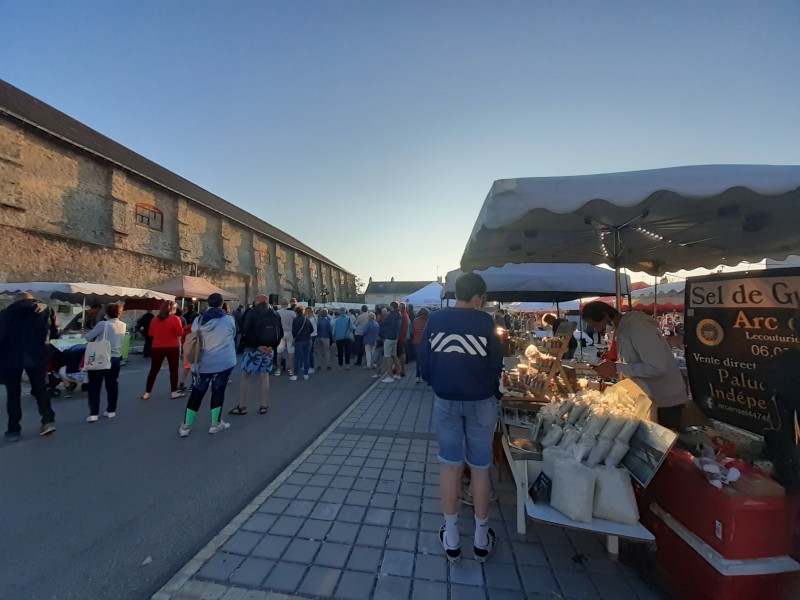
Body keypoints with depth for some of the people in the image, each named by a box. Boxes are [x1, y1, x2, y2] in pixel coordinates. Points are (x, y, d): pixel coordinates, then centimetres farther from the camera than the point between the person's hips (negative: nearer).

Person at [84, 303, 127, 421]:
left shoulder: (103, 324, -13)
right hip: (115, 358, 4)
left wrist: (96, 339, 11)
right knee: (112, 385, 13)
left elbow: (88, 337, -7)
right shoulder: (124, 326, 3)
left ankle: (94, 413, 4)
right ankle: (111, 411, 18)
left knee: (95, 386, 5)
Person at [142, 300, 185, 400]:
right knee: (173, 370, 5)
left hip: (157, 347, 4)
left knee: (154, 370, 12)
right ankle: (174, 392, 10)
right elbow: (180, 333, -9)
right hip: (172, 348, -4)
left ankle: (147, 393, 15)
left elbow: (151, 334, 12)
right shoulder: (175, 319, -11)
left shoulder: (155, 319, 4)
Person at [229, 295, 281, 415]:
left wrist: (257, 345, -9)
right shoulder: (275, 315, 9)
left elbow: (245, 332, -14)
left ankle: (242, 407, 10)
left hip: (252, 349, -4)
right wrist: (273, 346, 3)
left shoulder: (251, 313, -6)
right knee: (265, 377, 10)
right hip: (269, 350, 4)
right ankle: (264, 406, 13)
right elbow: (281, 333, 8)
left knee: (245, 377, 6)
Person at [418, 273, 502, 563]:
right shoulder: (485, 322, -12)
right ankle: (481, 538, 32)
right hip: (481, 402, -1)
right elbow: (496, 365, -8)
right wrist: (491, 391, 11)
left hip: (445, 400, 2)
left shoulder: (435, 319, -5)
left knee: (450, 464, 14)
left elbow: (424, 361, -2)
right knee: (479, 467, 15)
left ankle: (451, 538, 27)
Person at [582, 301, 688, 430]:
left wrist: (617, 367, -25)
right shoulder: (622, 329, 3)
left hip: (667, 400, -8)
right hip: (649, 398, 8)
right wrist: (612, 369, -6)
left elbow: (658, 368, -30)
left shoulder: (638, 327, -25)